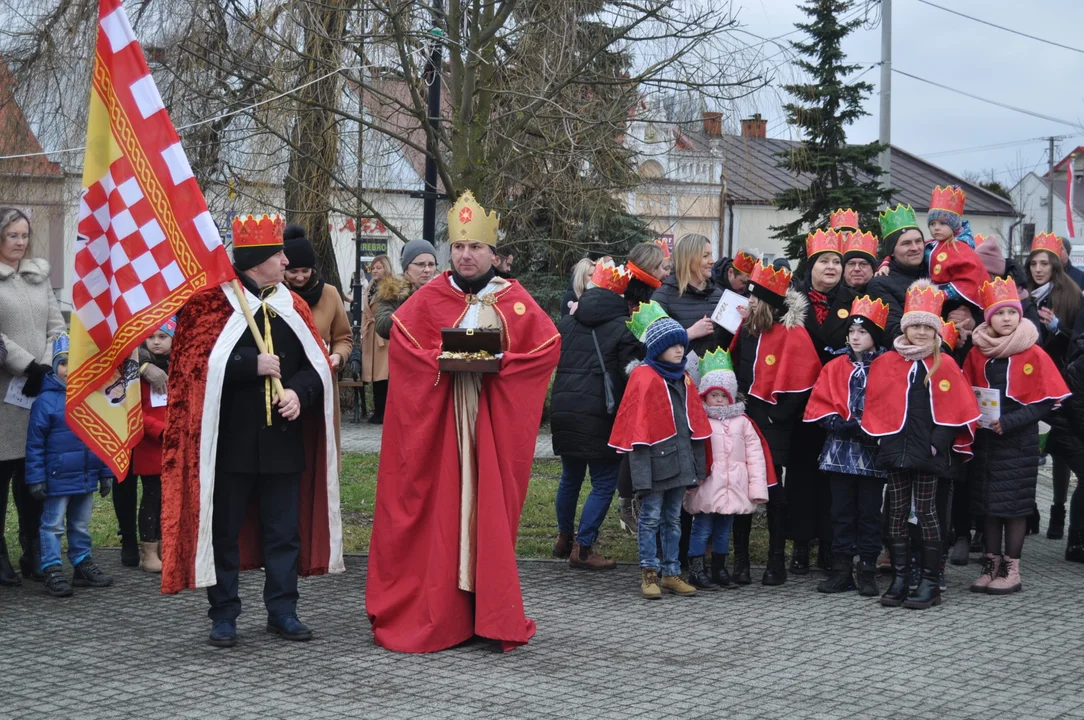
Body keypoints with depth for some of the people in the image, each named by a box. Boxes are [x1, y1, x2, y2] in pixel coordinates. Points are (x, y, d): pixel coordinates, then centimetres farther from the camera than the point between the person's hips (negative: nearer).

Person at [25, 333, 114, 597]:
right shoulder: (46, 400, -11)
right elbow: (35, 443, -10)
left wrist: (106, 473, 8)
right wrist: (36, 478, -11)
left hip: (87, 477, 5)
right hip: (58, 477, -5)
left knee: (81, 525, 16)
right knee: (53, 526, 3)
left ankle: (83, 565, 27)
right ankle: (52, 572, 8)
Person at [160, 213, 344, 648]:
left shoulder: (292, 306, 11)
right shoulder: (210, 303, -4)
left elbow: (317, 364, 9)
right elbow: (194, 362, -14)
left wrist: (298, 392, -11)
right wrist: (253, 364, -17)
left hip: (283, 437, 4)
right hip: (229, 439, -4)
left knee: (284, 530, 8)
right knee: (224, 529, 4)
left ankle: (282, 611, 19)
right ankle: (223, 616, 15)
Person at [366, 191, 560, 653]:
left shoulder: (514, 300, 5)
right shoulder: (430, 298, 4)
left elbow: (548, 346, 1)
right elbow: (401, 342, 0)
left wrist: (503, 362, -13)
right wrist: (439, 361, -16)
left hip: (494, 418, 0)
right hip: (439, 416, 0)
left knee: (489, 507, 0)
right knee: (442, 507, -2)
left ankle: (491, 611, 6)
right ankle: (437, 611, 3)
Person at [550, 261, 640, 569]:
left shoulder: (566, 324, 11)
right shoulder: (623, 328, -5)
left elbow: (551, 362, 18)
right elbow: (632, 372, -8)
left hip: (563, 411, 6)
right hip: (600, 415, -6)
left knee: (570, 477, 20)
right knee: (604, 482, 2)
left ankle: (564, 539, 32)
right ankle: (582, 548, -1)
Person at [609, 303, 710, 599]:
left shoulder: (683, 379, 13)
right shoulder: (644, 378, -9)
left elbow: (694, 423, 16)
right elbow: (637, 426, -12)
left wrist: (697, 466, 13)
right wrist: (641, 473, -17)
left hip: (679, 458, 7)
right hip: (656, 459, -7)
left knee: (673, 518, 12)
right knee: (651, 517, -1)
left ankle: (671, 573, 18)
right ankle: (649, 573, 6)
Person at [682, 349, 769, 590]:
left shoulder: (742, 421, 8)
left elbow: (755, 454, 8)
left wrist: (757, 487, 3)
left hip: (734, 487, 4)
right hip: (707, 486, -4)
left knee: (724, 530, 14)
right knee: (702, 528, 0)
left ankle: (719, 569, 25)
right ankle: (696, 570, 6)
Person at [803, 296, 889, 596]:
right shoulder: (835, 367, 7)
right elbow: (819, 405, 2)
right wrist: (846, 426, -11)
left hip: (872, 451, -3)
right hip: (841, 450, 3)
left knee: (869, 512, 4)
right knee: (842, 511, 7)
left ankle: (867, 572, 10)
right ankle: (841, 571, 12)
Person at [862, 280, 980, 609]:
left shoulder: (945, 365, 1)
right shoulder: (885, 363, 4)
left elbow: (958, 410, 0)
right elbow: (873, 405, 6)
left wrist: (938, 443, -5)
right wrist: (882, 438, -1)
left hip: (928, 450, -2)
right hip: (895, 448, 2)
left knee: (926, 513, 0)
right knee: (897, 514, 6)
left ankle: (930, 582, 6)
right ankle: (899, 579, 12)